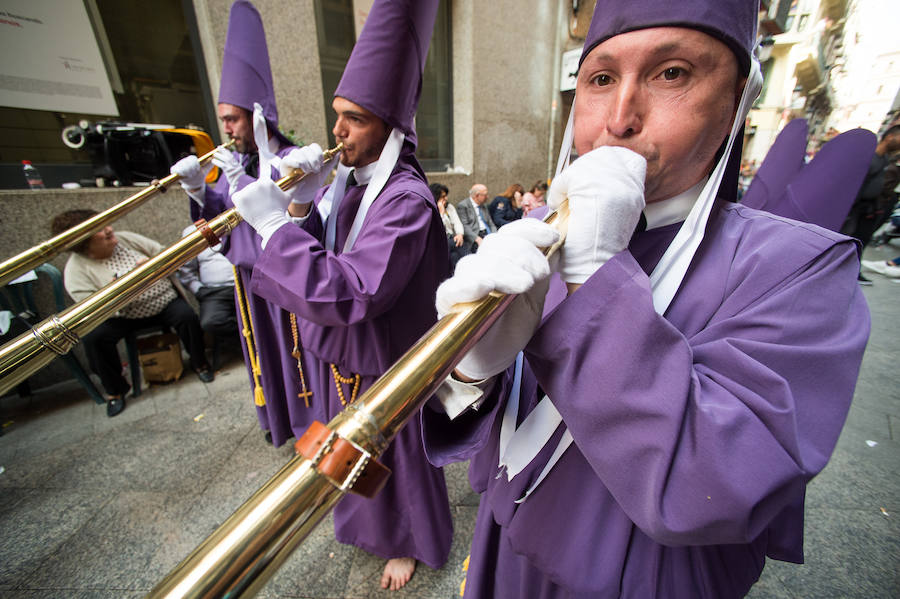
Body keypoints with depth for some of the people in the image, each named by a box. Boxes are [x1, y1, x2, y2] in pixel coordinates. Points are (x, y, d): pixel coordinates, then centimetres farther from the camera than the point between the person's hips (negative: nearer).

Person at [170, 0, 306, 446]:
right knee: (263, 346, 18)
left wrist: (245, 182, -26)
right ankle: (277, 416, 40)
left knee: (294, 345, 7)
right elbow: (221, 219, 7)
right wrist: (197, 190, -10)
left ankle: (310, 417, 30)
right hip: (248, 276, 7)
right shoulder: (233, 161, 7)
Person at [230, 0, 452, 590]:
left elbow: (348, 294, -33)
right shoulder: (346, 178, 0)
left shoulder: (407, 199, -26)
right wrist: (301, 205, -14)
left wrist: (278, 223, -28)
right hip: (339, 355, 8)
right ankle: (367, 520, 62)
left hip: (382, 367, -8)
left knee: (394, 455, 16)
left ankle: (411, 541, 48)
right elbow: (317, 249, 2)